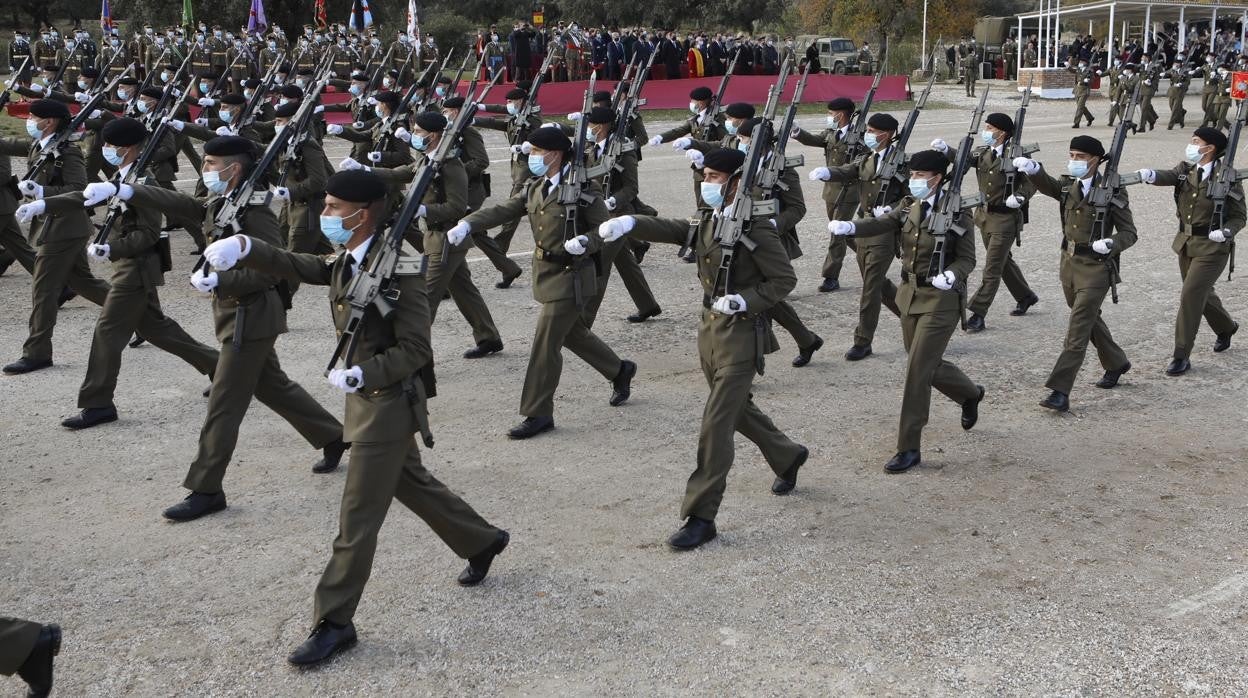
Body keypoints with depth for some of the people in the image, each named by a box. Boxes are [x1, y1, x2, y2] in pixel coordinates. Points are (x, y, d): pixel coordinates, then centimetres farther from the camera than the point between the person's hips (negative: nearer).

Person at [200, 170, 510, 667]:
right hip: (366, 399, 9)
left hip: (391, 404, -9)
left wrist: (362, 373, -31)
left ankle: (334, 622, 7)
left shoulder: (398, 271, -21)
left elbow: (416, 350, -22)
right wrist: (244, 248, -22)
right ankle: (482, 541, 45)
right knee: (412, 485, 25)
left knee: (357, 519, -3)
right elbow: (295, 266, -5)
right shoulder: (344, 262, 5)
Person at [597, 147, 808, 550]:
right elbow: (669, 229, -6)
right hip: (710, 328, 8)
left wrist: (744, 301, -23)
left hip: (742, 335, -8)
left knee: (715, 425, -8)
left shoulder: (757, 229, -16)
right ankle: (788, 456, 48)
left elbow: (784, 279, -11)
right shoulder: (707, 220, 7)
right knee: (738, 410, 23)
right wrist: (629, 223, -23)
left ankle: (701, 517, -2)